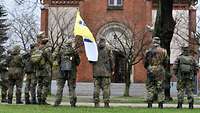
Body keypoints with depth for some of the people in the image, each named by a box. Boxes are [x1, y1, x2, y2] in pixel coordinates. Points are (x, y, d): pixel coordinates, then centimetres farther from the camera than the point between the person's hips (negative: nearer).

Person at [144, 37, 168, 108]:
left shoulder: (149, 51, 0)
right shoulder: (163, 51, 0)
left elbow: (145, 63, 4)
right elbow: (165, 63, 3)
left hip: (150, 71, 0)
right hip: (160, 71, 0)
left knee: (150, 88, 5)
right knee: (160, 88, 4)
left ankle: (149, 104, 0)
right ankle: (160, 104, 0)